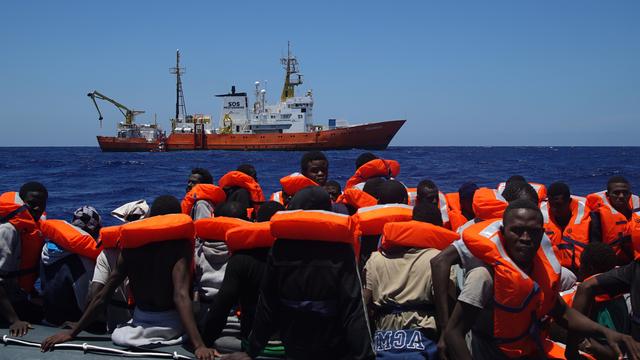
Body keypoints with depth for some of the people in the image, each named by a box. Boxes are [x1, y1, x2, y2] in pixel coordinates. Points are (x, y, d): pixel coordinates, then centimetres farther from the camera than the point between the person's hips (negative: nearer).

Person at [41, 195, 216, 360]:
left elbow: (102, 296, -1)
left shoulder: (130, 246, 0)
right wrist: (199, 345, -35)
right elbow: (181, 296, -26)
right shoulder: (180, 244, -12)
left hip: (140, 323, 4)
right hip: (172, 325, -4)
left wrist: (72, 332, 7)